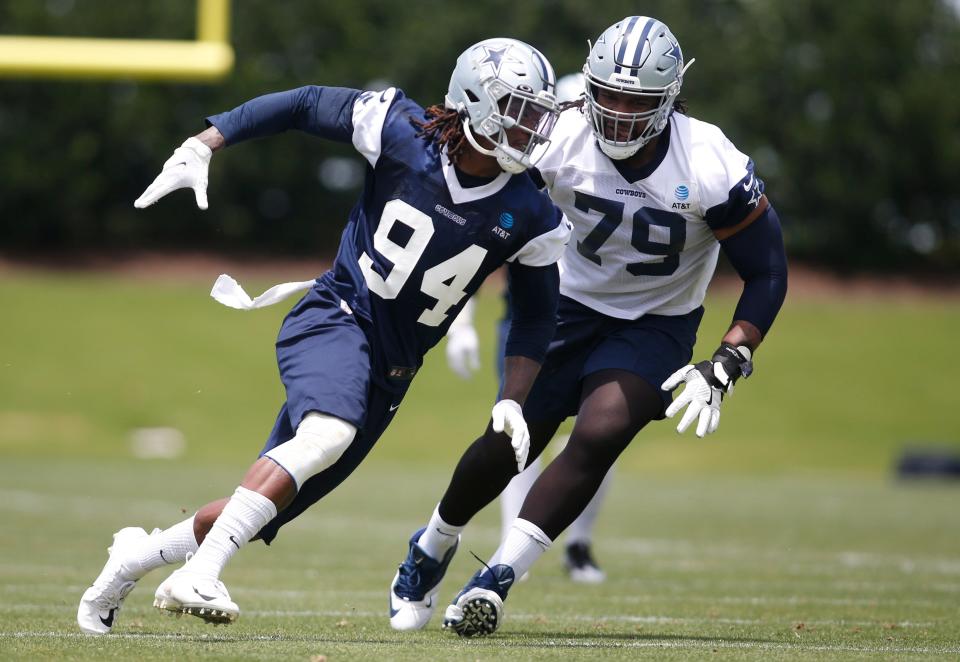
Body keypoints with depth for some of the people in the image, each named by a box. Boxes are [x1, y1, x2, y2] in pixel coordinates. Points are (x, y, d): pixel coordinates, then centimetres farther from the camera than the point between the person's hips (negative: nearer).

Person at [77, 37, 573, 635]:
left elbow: (537, 314, 11)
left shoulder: (529, 218, -3)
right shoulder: (402, 133, -10)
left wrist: (513, 401, 2)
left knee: (265, 511, 2)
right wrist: (200, 148, -3)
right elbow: (301, 106, 1)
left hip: (390, 372, 4)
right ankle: (196, 577, -36)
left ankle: (139, 555, 25)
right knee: (330, 431, -36)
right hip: (336, 317, -4)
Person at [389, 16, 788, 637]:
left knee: (598, 438, -24)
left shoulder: (713, 169, -25)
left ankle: (498, 577, -17)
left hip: (657, 326, -2)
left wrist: (724, 369, -22)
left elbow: (767, 273, -15)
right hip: (574, 306, 2)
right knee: (509, 444, 3)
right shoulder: (562, 141, -21)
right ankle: (436, 543, 33)